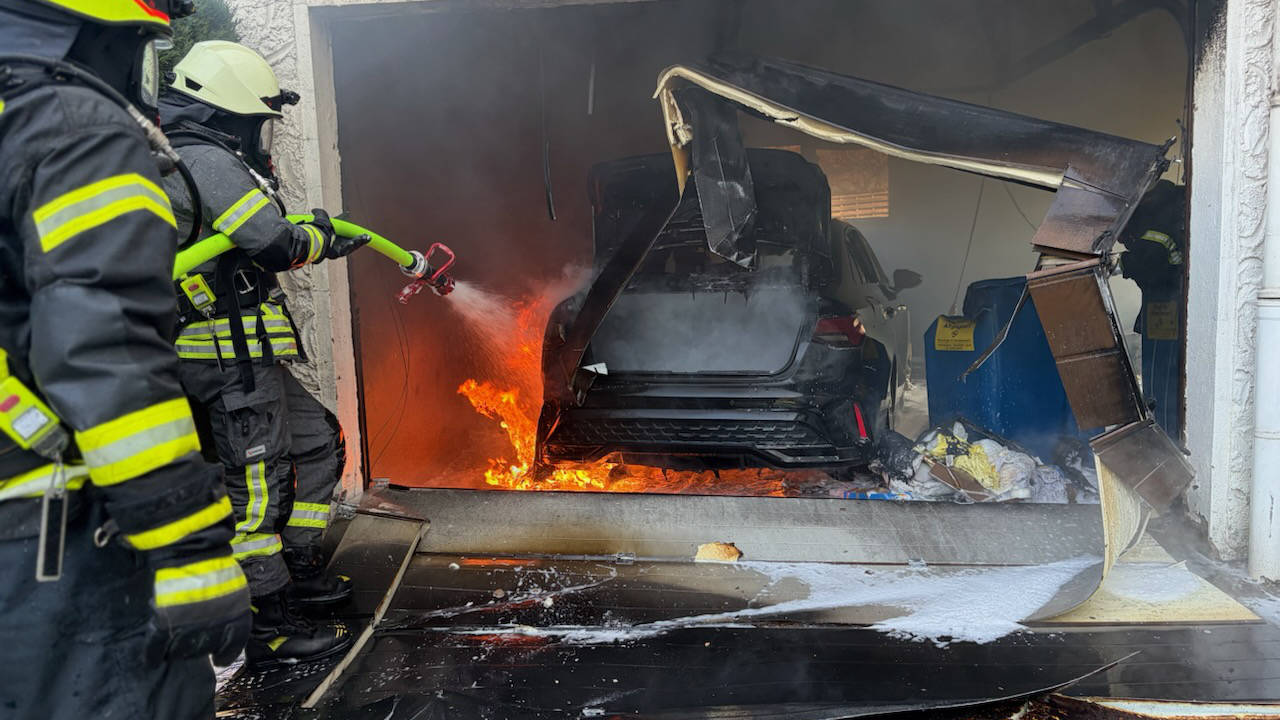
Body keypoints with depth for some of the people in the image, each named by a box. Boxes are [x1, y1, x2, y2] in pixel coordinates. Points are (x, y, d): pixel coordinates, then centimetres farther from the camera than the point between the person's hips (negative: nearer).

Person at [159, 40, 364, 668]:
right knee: (257, 484, -5)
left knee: (319, 439, 20)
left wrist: (324, 244, 29)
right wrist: (316, 236, 0)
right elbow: (277, 243, -20)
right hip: (230, 361, -11)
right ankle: (268, 628, 5)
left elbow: (254, 249, 28)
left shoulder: (205, 162, 19)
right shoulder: (205, 162, -15)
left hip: (245, 358, 11)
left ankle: (298, 567, 30)